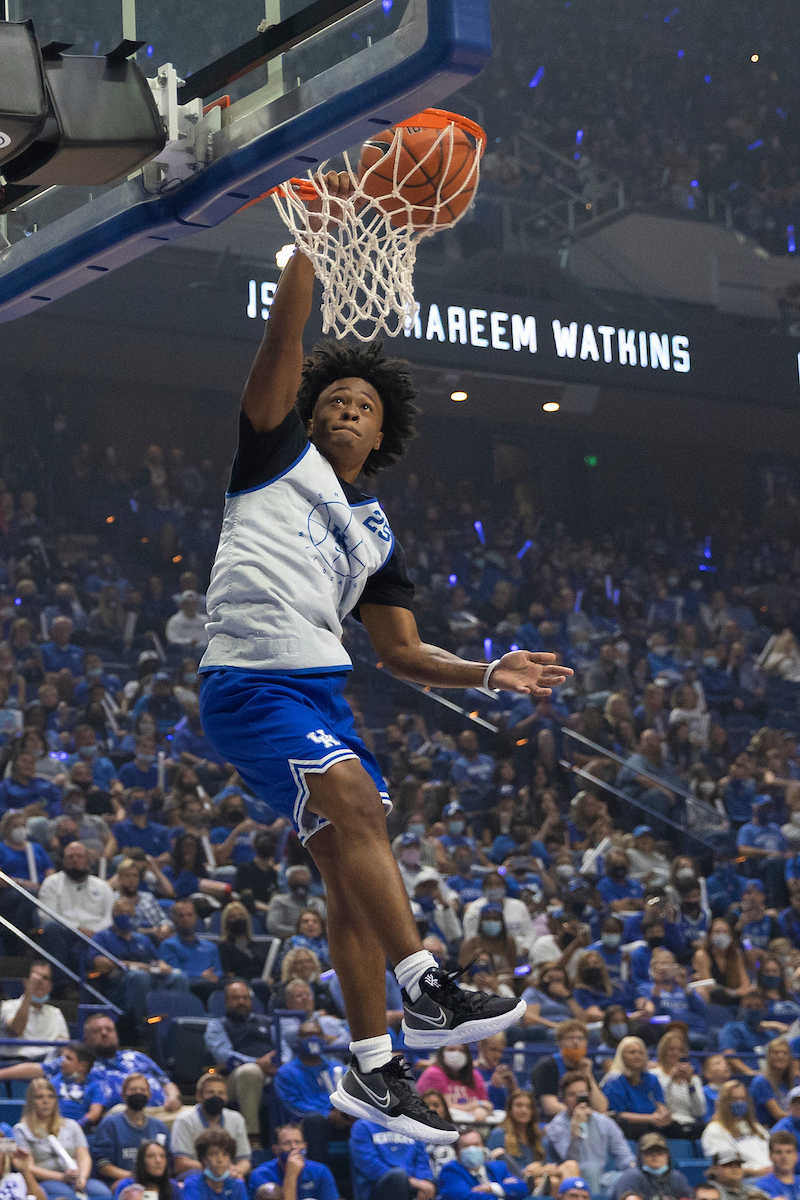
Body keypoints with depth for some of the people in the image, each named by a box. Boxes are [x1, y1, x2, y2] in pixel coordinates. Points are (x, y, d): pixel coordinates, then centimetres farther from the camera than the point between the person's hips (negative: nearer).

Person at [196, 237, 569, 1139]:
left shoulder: (376, 536, 21)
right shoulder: (279, 455, 7)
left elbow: (402, 652, 20)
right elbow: (284, 340, -4)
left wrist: (489, 673, 5)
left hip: (324, 690, 7)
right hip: (248, 684, -7)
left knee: (350, 868, 1)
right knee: (356, 804, -26)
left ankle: (371, 1069, 5)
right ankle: (424, 990, -31)